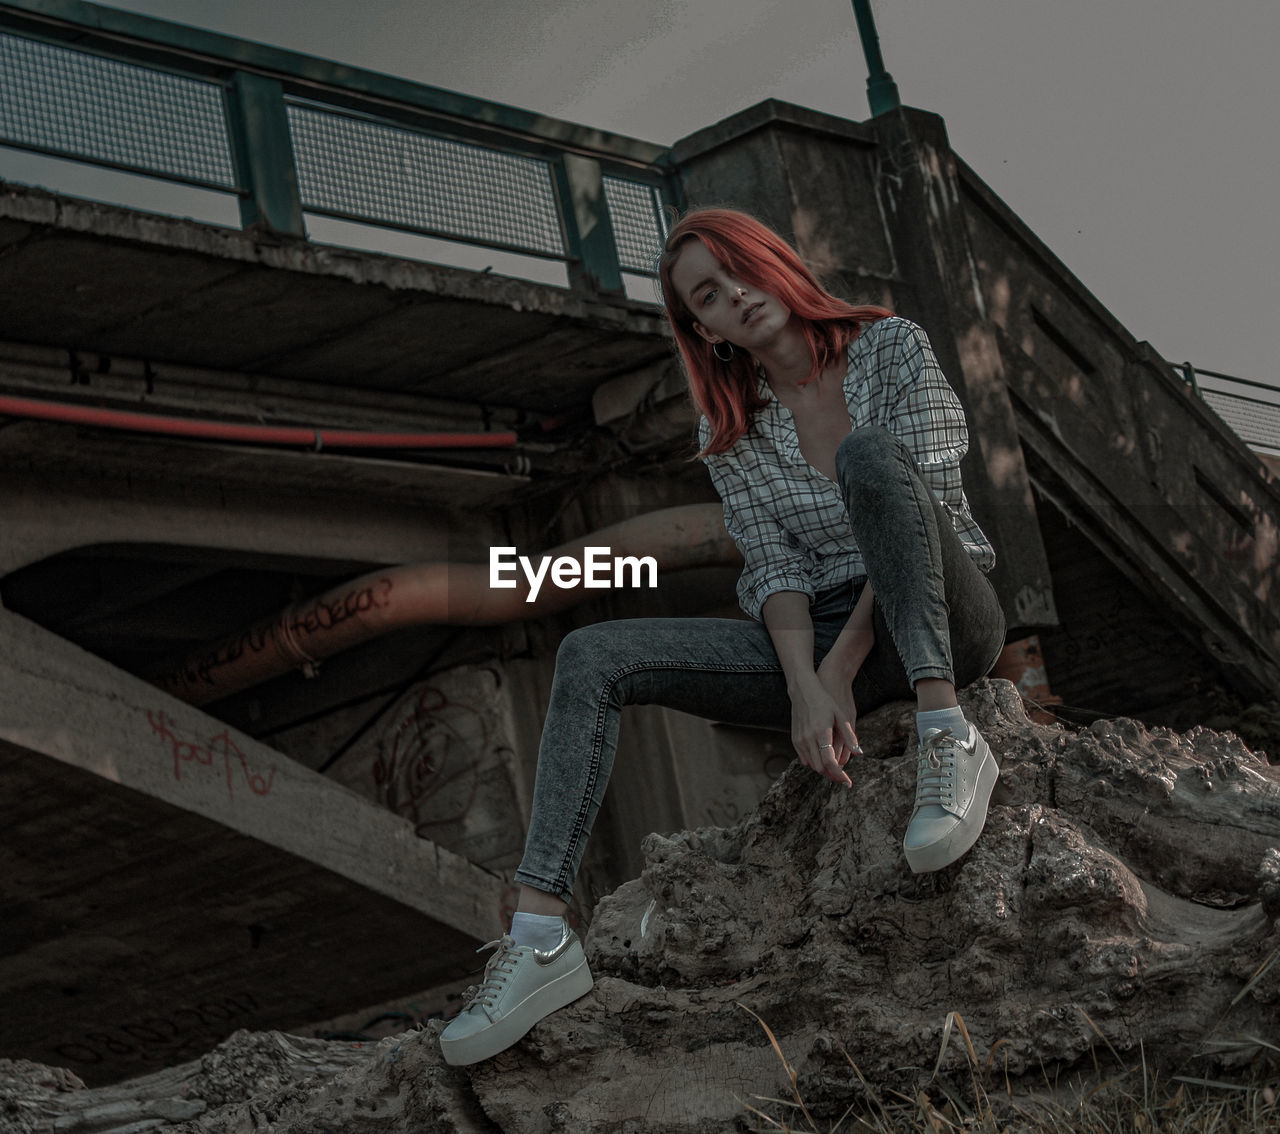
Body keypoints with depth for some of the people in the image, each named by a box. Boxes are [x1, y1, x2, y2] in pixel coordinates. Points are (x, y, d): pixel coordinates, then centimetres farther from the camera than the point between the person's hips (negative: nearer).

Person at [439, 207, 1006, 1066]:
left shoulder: (893, 347, -3)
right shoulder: (730, 433, 7)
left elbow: (932, 502, -13)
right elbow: (778, 573, -2)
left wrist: (844, 667, -19)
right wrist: (805, 689, -22)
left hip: (946, 620, -4)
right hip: (818, 642, 5)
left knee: (870, 453, -33)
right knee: (592, 659, -12)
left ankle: (951, 741, -37)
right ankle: (541, 939, -24)